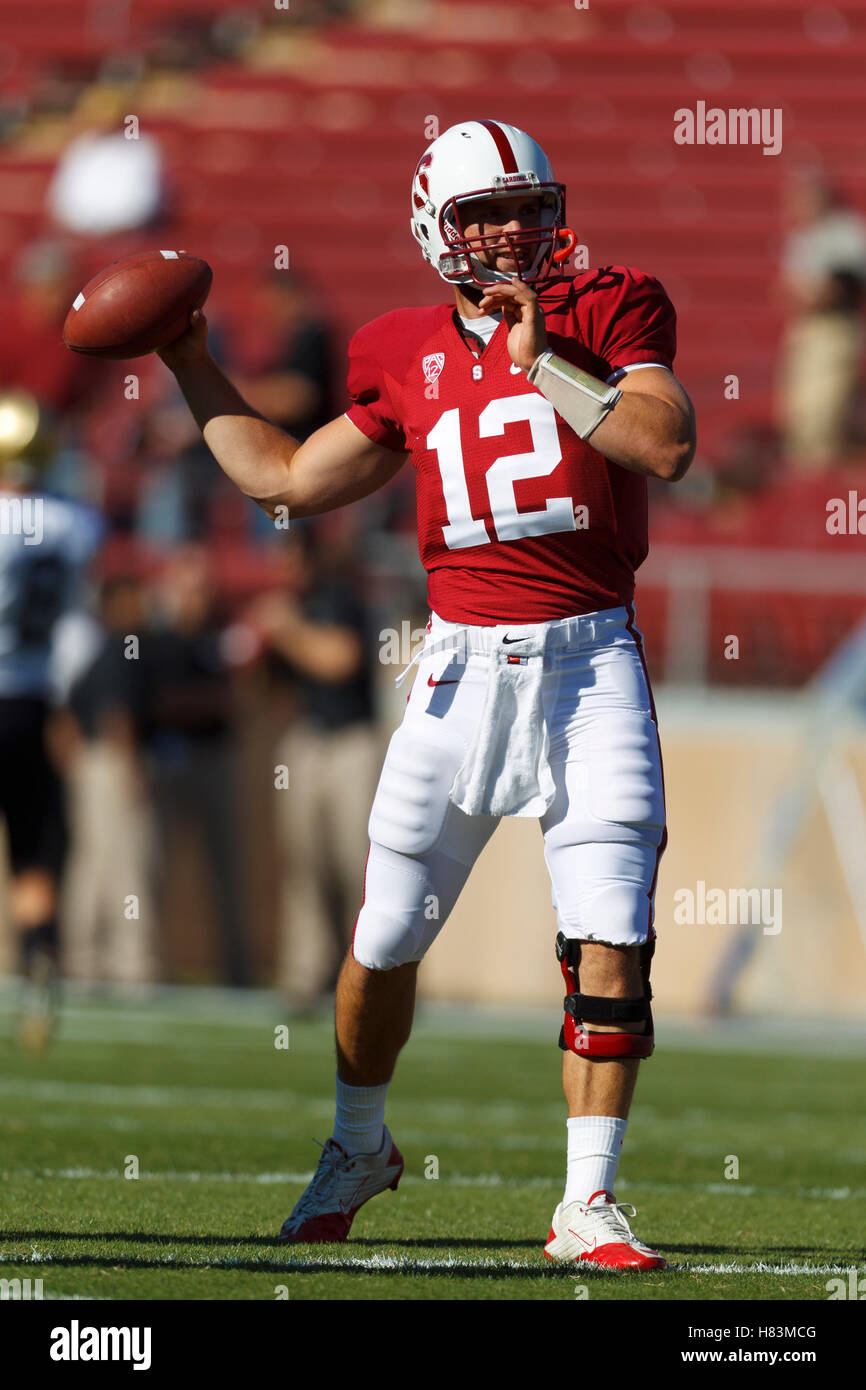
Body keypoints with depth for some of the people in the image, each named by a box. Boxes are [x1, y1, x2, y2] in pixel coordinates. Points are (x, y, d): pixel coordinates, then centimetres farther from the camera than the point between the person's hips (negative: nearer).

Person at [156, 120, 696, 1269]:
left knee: (612, 945, -10)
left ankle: (589, 1205, -3)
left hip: (590, 658, -2)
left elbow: (667, 446, -16)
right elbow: (288, 480, 20)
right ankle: (357, 1147, 33)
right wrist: (192, 365, 21)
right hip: (464, 666, 2)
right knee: (385, 940, 7)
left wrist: (540, 358, -18)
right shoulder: (404, 359, 9)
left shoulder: (607, 314, 1)